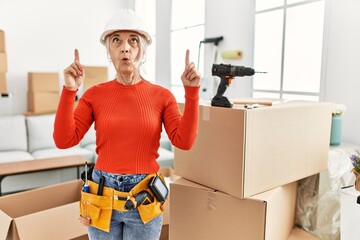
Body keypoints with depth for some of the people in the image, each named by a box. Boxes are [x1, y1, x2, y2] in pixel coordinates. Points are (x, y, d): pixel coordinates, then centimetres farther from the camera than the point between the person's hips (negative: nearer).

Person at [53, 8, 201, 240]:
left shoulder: (162, 95, -4)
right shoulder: (95, 94, -2)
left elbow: (184, 141, -13)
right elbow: (64, 140, -8)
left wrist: (192, 93, -19)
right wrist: (69, 90, -16)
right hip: (102, 193, 1)